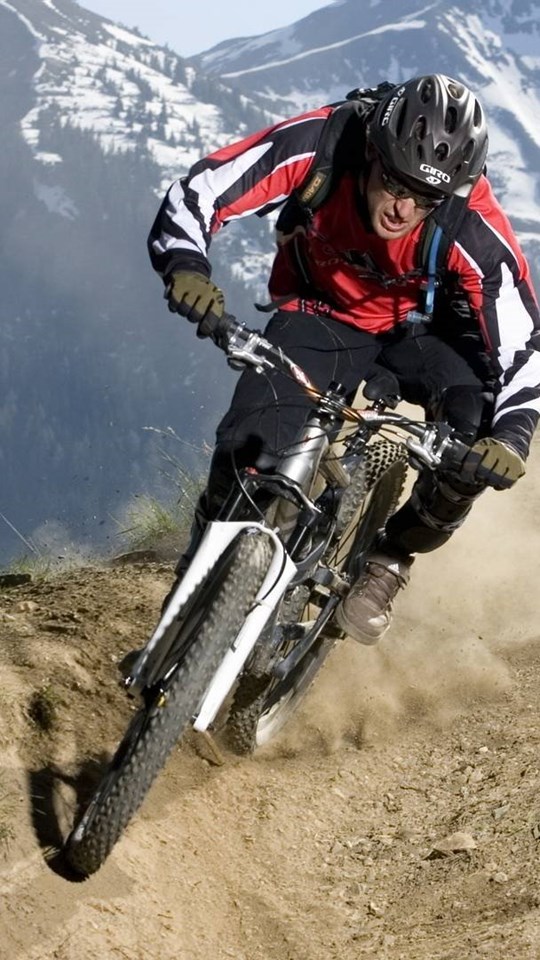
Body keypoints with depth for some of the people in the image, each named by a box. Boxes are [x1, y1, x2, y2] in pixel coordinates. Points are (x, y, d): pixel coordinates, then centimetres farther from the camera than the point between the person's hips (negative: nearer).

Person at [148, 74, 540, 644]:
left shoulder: (473, 230, -32)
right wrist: (184, 264, -46)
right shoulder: (315, 148, -30)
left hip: (417, 331, 0)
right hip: (320, 314, 0)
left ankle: (389, 562, -5)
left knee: (475, 437, -29)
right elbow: (196, 193, -26)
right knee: (250, 449, -23)